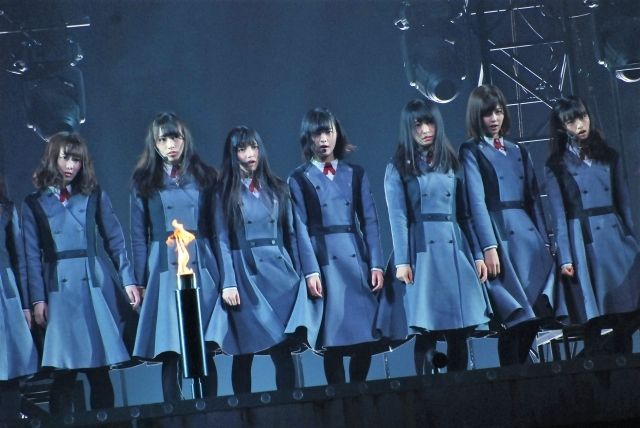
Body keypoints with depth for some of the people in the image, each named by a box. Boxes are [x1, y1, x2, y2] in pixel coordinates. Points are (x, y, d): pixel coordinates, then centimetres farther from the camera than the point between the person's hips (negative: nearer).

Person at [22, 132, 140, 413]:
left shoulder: (94, 196, 11)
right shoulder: (34, 203, 8)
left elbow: (115, 241, 10)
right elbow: (32, 255, 5)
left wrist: (128, 281, 0)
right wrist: (37, 299, -3)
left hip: (96, 288, 1)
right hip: (59, 292, -1)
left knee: (99, 371, 0)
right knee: (63, 372, -4)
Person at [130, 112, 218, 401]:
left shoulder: (203, 176, 11)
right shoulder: (144, 181, 9)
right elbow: (138, 236, 8)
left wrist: (219, 272, 5)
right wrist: (142, 281, 1)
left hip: (201, 268, 1)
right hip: (164, 269, -1)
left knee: (205, 350, -1)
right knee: (169, 350, -5)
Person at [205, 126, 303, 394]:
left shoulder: (276, 189, 13)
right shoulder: (225, 192, 5)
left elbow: (290, 235, 14)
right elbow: (222, 240, -1)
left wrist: (297, 274, 7)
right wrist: (228, 283, -9)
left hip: (279, 271, 2)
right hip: (244, 274, -2)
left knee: (283, 349, -5)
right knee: (244, 353, 0)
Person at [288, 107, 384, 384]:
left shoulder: (355, 174, 13)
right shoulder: (299, 179, 6)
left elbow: (369, 221, 9)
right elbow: (301, 228, -1)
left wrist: (376, 264, -1)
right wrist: (311, 271, -10)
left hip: (357, 259, 3)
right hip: (325, 262, -3)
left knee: (365, 336, 0)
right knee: (334, 340, -3)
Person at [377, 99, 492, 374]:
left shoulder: (451, 164, 16)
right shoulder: (398, 168, 5)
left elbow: (464, 214, 15)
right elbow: (397, 217, -3)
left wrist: (477, 255, 8)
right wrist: (402, 261, -12)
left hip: (455, 250, 3)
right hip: (421, 251, -3)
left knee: (460, 332, 0)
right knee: (426, 332, -7)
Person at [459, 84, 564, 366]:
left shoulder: (518, 151, 20)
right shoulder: (471, 152, 2)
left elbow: (534, 198, 17)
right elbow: (477, 201, -7)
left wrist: (544, 241, 8)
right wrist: (489, 247, -17)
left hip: (529, 235, 5)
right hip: (500, 236, -5)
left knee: (536, 313, -2)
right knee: (515, 317, -8)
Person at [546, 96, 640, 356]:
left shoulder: (609, 157, 14)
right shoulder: (557, 166, 6)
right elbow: (558, 214, 1)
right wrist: (565, 258, -7)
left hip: (616, 238, 3)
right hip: (583, 244, -3)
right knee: (593, 317, -5)